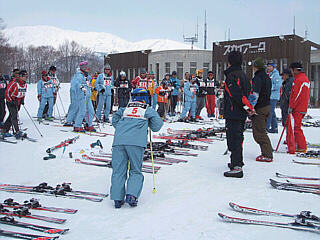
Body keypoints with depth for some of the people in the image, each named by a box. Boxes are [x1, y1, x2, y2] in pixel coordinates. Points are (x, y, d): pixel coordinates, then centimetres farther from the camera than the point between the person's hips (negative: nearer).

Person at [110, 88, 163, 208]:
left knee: (118, 171, 7)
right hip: (136, 142, -2)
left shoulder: (125, 108, 23)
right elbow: (157, 126, 12)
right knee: (136, 171, 8)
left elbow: (115, 119, 20)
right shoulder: (148, 109, 16)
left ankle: (117, 198, 1)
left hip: (119, 141, 3)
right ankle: (131, 195, -11)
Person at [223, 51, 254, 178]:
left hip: (233, 113, -10)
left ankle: (236, 167, -9)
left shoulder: (231, 75, -15)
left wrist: (247, 106, -17)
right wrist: (248, 106, 11)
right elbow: (249, 91, 15)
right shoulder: (243, 75, 15)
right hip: (241, 114, 10)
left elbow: (237, 94, -24)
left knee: (233, 139, -8)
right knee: (238, 137, 21)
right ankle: (238, 161, 34)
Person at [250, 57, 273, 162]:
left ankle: (267, 155, -5)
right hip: (267, 106, 10)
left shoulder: (257, 78, -15)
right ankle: (267, 152, 22)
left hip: (259, 108, -10)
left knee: (258, 132, -5)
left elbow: (254, 95, -24)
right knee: (262, 131, 18)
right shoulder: (267, 77, 14)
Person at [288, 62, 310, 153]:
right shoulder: (305, 79, 18)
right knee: (297, 127, 16)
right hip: (303, 108, 10)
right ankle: (298, 145, 22)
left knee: (297, 127, -7)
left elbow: (296, 95, -19)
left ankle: (302, 147, -6)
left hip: (298, 108, -10)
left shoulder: (298, 80, -15)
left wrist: (291, 107, -13)